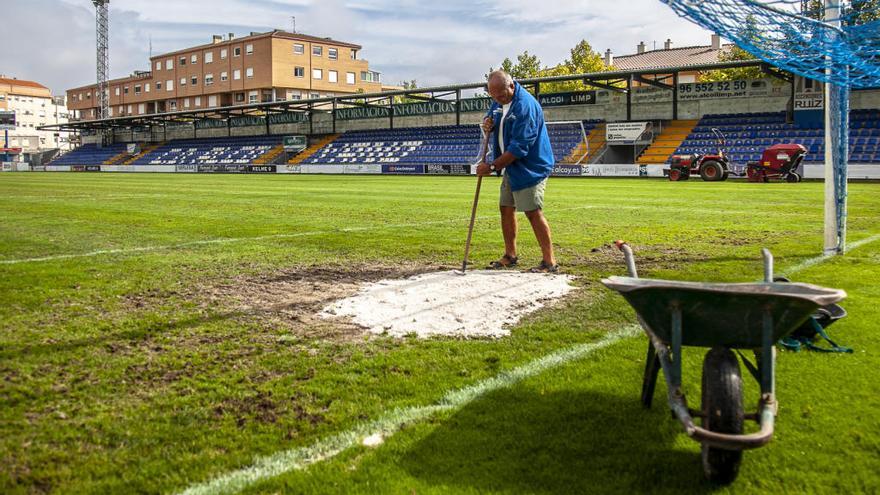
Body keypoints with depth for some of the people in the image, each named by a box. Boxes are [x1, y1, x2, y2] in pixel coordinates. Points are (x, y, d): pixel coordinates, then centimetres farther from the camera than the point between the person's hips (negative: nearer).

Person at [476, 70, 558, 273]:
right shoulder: (498, 102, 5)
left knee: (533, 212, -10)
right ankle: (510, 256, 25)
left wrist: (491, 167, -23)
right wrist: (487, 125, -5)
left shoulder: (525, 105, -24)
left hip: (530, 167, -9)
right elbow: (492, 122, 21)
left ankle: (549, 262, -4)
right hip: (510, 167, 9)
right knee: (506, 209, 11)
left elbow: (519, 148, -27)